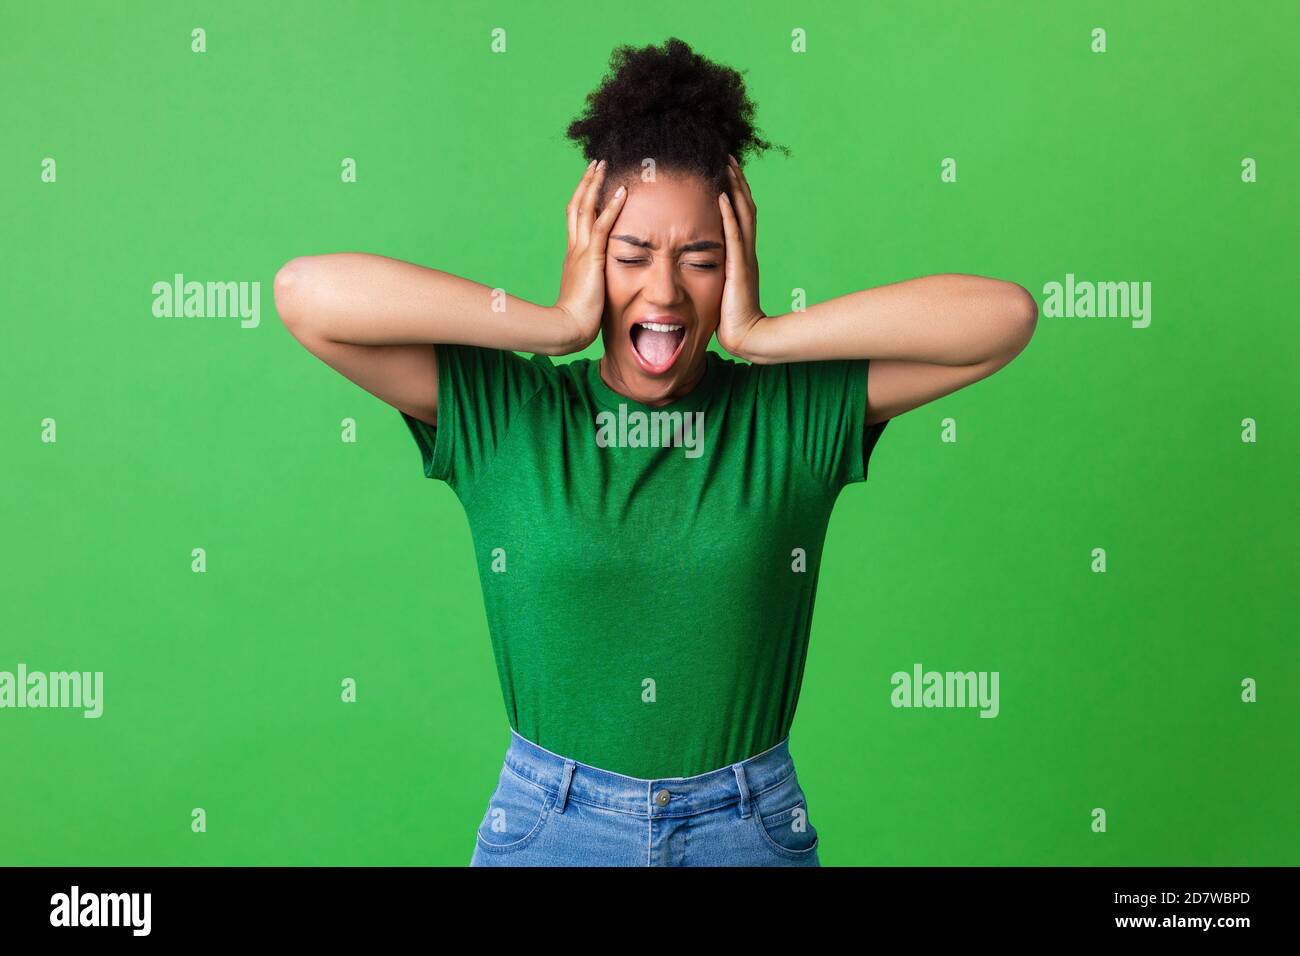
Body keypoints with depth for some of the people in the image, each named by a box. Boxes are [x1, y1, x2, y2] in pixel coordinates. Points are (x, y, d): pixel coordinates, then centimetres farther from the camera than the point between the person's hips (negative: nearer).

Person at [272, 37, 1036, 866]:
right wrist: (556, 325, -18)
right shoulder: (496, 414, -8)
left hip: (750, 827, 1)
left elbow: (1006, 313, -14)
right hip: (544, 825, 0)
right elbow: (306, 292, -18)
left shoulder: (799, 412, -6)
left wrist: (763, 336, -17)